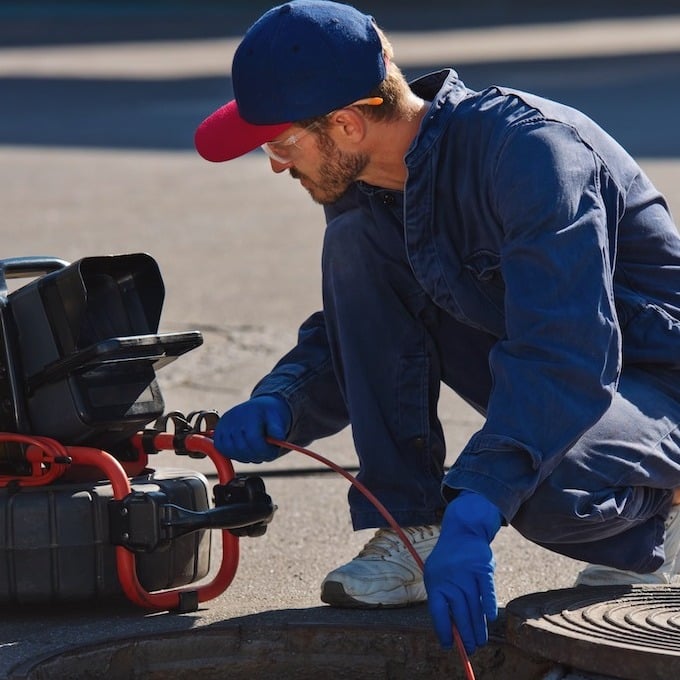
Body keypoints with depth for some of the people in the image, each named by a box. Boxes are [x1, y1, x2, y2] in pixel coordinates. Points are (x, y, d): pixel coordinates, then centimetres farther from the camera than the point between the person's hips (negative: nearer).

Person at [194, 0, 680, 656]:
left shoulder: (529, 148, -30)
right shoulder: (365, 188, -4)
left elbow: (566, 356, -39)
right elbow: (350, 340, 8)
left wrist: (472, 514, -47)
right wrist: (280, 404, -15)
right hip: (537, 378, 7)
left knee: (542, 491, -39)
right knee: (356, 245, -11)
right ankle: (409, 529, -9)